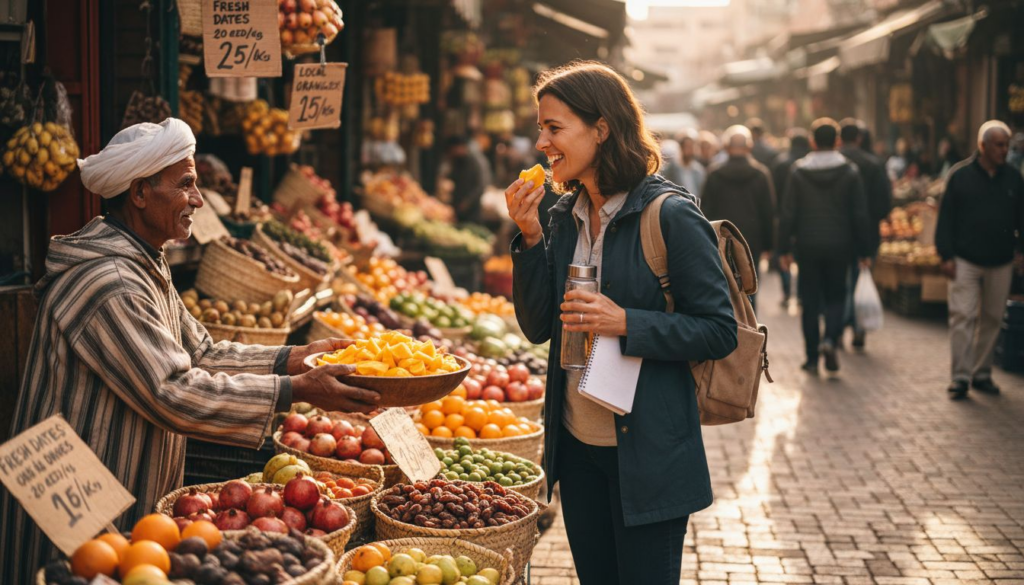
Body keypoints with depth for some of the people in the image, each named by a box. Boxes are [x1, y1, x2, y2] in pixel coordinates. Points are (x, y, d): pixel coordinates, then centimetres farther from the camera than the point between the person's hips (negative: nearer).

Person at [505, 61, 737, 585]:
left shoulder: (671, 216, -14)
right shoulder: (566, 216, 6)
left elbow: (720, 332, -13)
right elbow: (538, 327, 4)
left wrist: (626, 322, -24)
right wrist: (530, 239, -7)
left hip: (647, 452, -6)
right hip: (576, 445, 7)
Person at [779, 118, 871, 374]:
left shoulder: (798, 171, -3)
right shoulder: (850, 171, -2)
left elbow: (788, 213, -4)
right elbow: (860, 214, -1)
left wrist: (785, 248, 2)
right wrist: (863, 250, 6)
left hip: (808, 246, 0)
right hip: (839, 246, 0)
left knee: (810, 301, 7)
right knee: (835, 297, 13)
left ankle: (812, 357, 8)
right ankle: (830, 339, -11)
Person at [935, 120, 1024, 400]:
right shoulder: (960, 175, -3)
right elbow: (946, 217, -3)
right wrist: (946, 256, -8)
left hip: (1000, 264, 4)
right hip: (965, 261, -3)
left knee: (992, 319, 9)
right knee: (963, 316, -8)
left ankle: (982, 374, 20)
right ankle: (961, 376, -4)